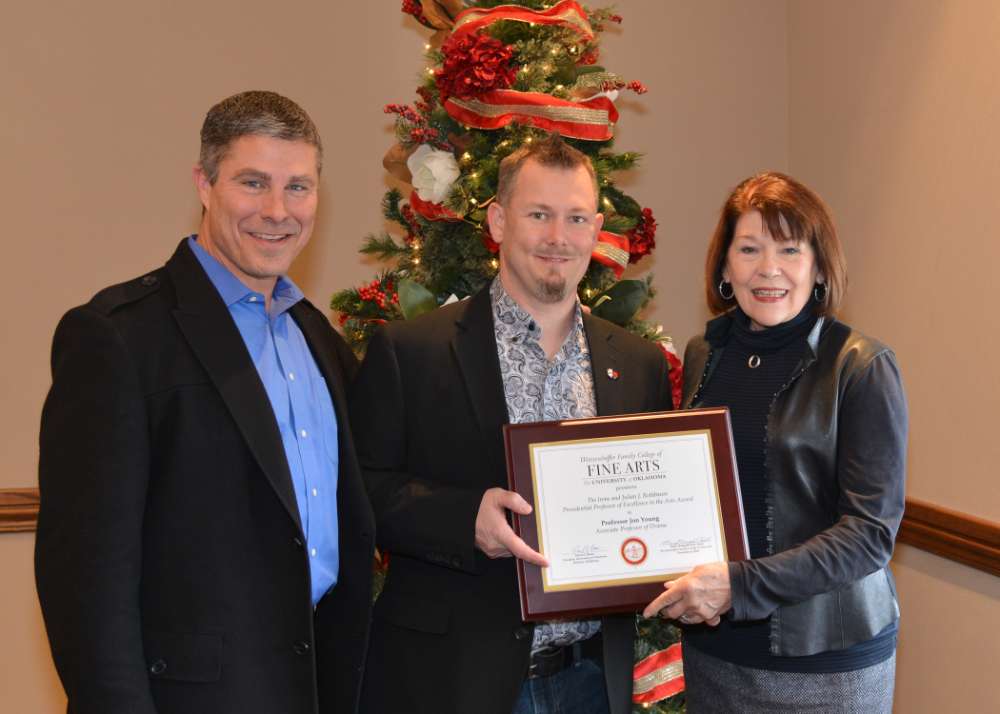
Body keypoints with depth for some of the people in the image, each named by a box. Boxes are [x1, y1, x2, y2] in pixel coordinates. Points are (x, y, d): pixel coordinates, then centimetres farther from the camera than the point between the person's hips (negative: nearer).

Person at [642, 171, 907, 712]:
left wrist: (741, 585, -23)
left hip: (827, 655, -4)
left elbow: (870, 530, -15)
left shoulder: (862, 368, -12)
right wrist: (685, 587, -5)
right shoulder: (703, 355, 2)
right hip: (711, 646, 4)